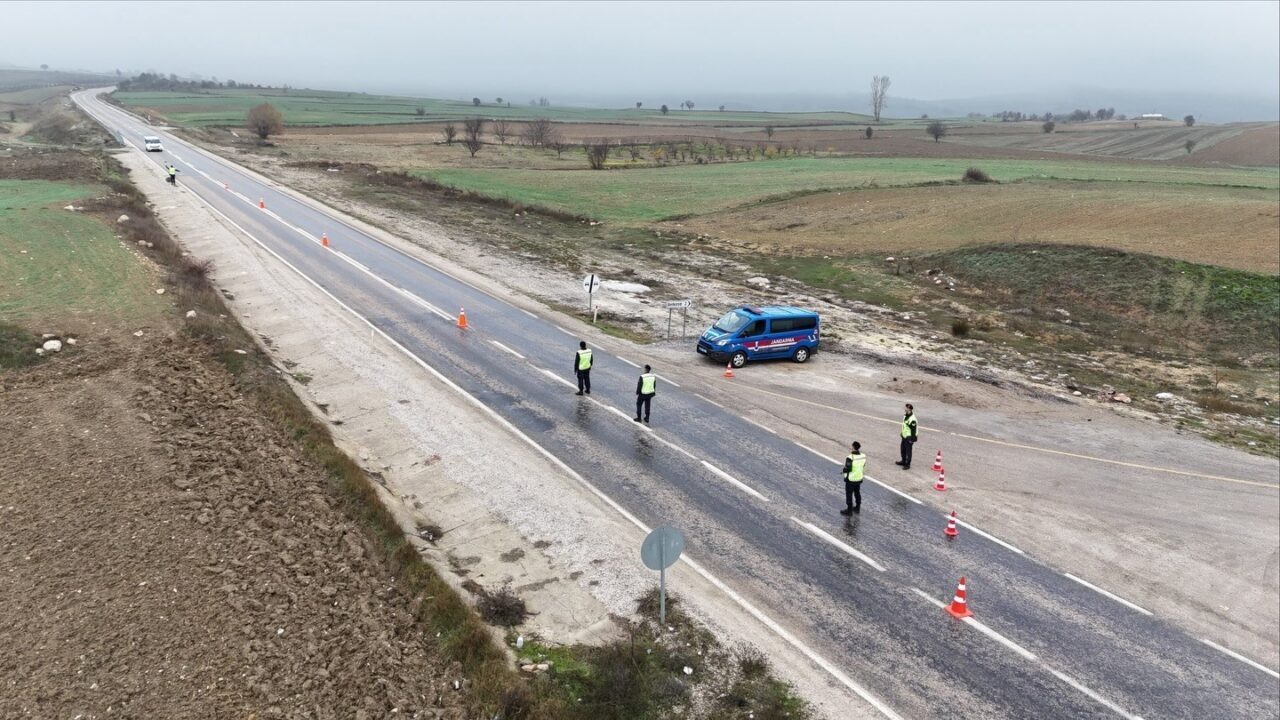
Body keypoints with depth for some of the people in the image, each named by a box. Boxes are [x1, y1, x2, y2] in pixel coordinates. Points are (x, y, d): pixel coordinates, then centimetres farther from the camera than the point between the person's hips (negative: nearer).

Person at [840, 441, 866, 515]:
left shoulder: (850, 458, -29)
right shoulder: (863, 456, -10)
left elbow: (847, 469, -23)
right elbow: (863, 465, 6)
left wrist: (843, 473, -3)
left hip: (851, 479, -6)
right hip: (859, 478, 6)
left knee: (849, 494, 10)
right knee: (857, 492, 23)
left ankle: (849, 510, 21)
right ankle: (857, 508, 37)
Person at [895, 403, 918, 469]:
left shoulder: (912, 419, -26)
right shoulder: (905, 416, 4)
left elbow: (913, 430, -23)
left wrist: (912, 439, -20)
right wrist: (902, 432, 23)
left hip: (909, 438, -10)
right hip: (904, 436, 10)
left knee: (908, 451, 0)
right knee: (903, 449, 22)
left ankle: (908, 464, 10)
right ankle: (903, 461, 38)